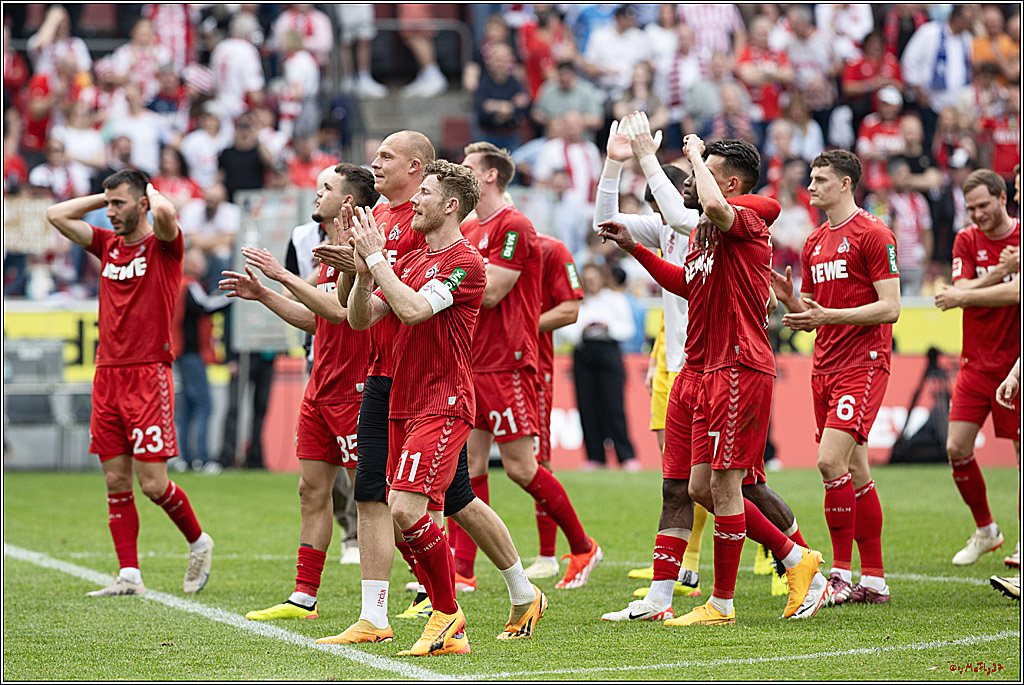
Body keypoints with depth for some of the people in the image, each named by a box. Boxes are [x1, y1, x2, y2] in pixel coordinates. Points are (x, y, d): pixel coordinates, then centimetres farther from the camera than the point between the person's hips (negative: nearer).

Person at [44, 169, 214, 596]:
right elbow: (56, 215, 15)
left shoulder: (162, 246, -4)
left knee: (153, 484, -8)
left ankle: (199, 542, 17)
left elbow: (164, 212, -26)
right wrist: (105, 195, 12)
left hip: (148, 376, -6)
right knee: (116, 483, 3)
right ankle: (129, 576, 6)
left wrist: (151, 191, -5)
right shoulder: (108, 245, 14)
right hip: (107, 375, 6)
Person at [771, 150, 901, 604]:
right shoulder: (814, 244, 17)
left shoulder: (873, 235, -8)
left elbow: (890, 308, -13)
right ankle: (874, 580, 12)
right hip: (825, 366, 8)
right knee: (855, 475, 8)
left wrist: (828, 315, -19)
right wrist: (790, 300, 0)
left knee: (831, 461, -17)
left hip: (863, 364, -8)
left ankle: (842, 573, -10)